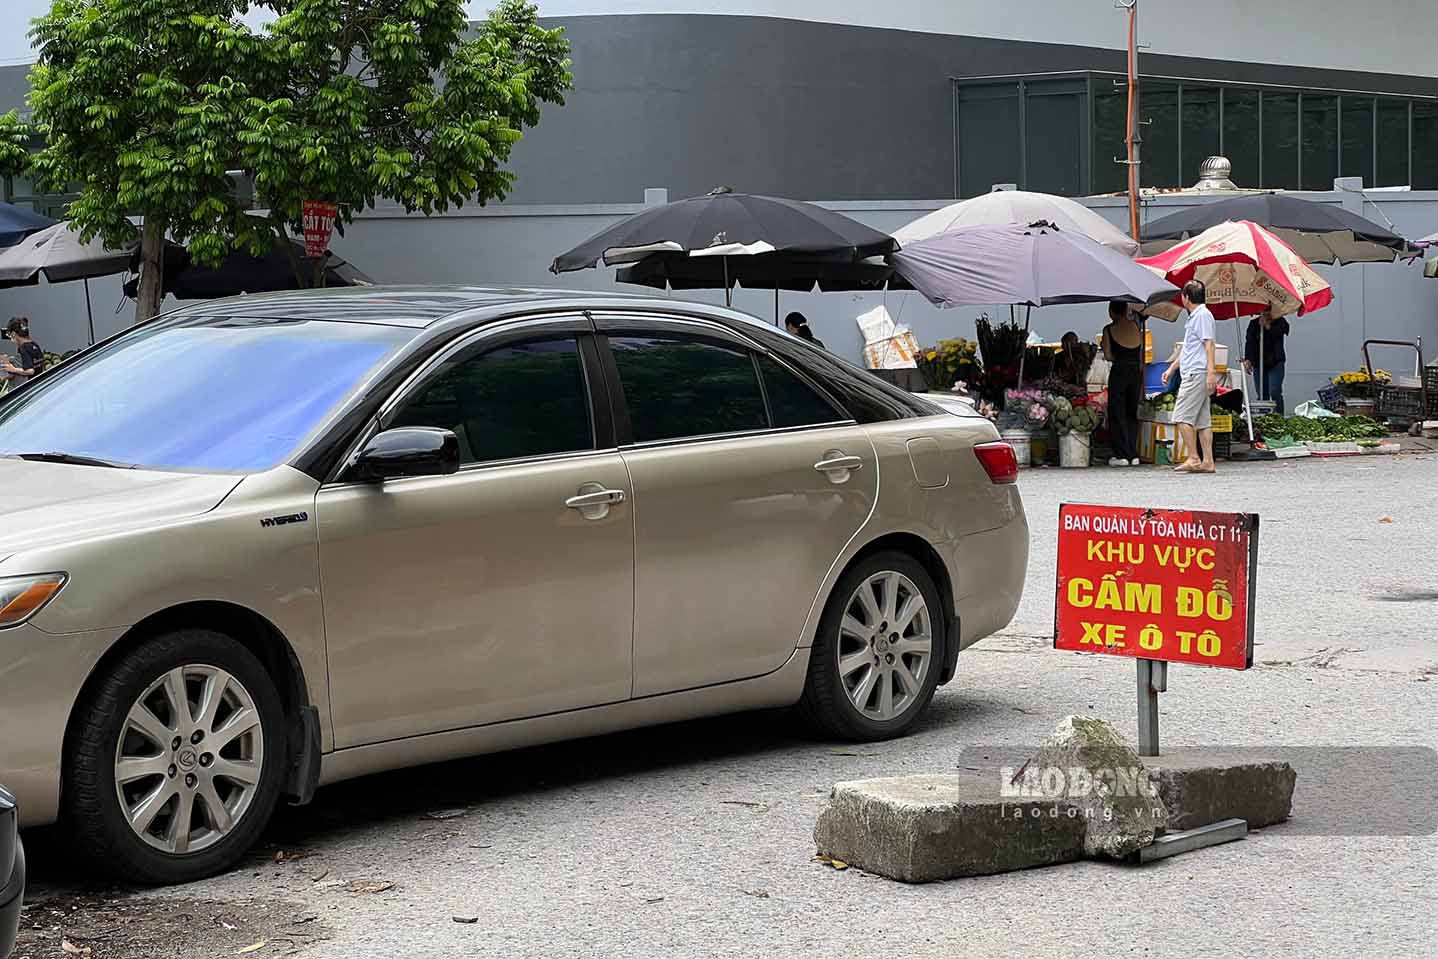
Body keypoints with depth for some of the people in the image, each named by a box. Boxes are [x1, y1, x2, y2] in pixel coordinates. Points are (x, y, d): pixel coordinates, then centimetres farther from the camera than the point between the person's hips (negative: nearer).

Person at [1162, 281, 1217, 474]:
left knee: (1182, 417, -12)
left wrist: (1211, 372, -23)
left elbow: (1208, 344, -17)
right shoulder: (1194, 317, 22)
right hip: (1194, 374, 10)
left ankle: (1193, 458, -13)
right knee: (1202, 420, 6)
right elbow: (1186, 349, 30)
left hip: (1197, 374, -10)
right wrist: (1171, 369, 33)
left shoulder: (1202, 315, -9)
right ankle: (1207, 461, 5)